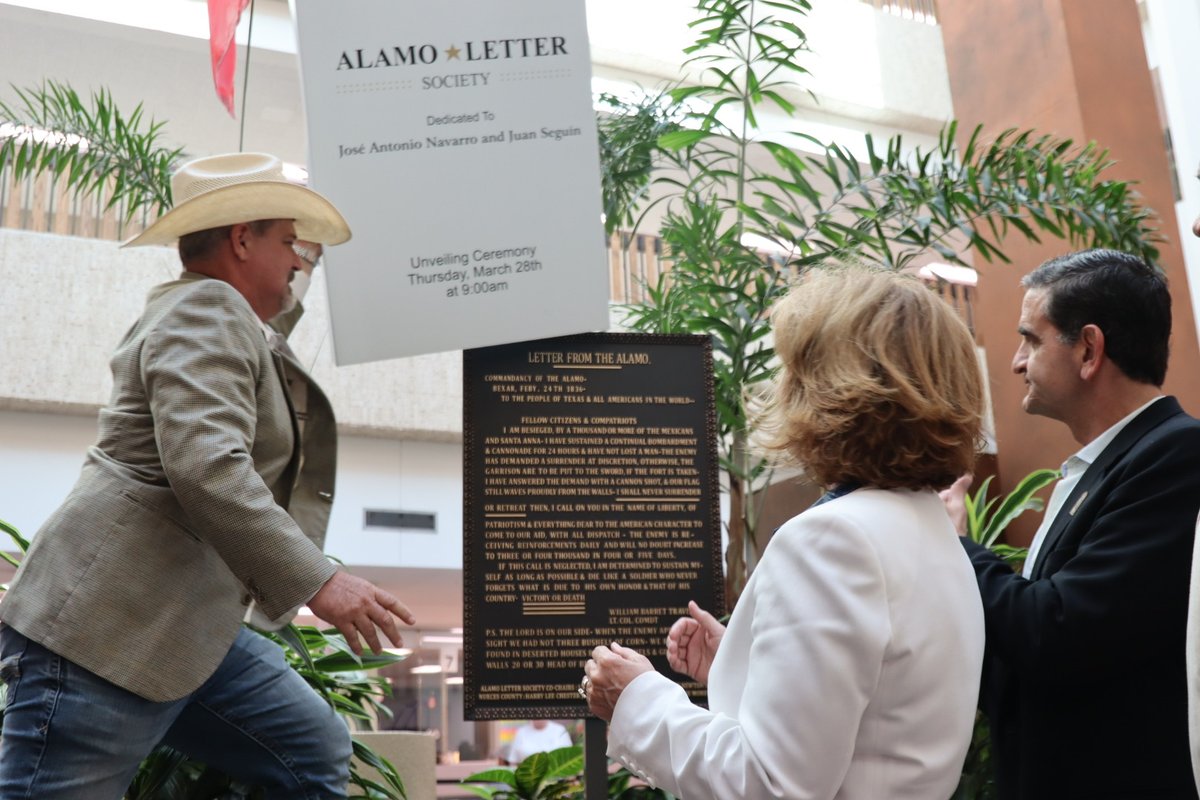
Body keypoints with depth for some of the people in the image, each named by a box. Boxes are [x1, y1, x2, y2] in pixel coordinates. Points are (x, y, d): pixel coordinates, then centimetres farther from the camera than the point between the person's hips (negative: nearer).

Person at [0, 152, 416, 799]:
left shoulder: (226, 321, 23)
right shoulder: (206, 310, -11)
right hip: (104, 630, -11)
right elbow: (205, 467, -26)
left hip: (187, 630, 11)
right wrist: (317, 582, -25)